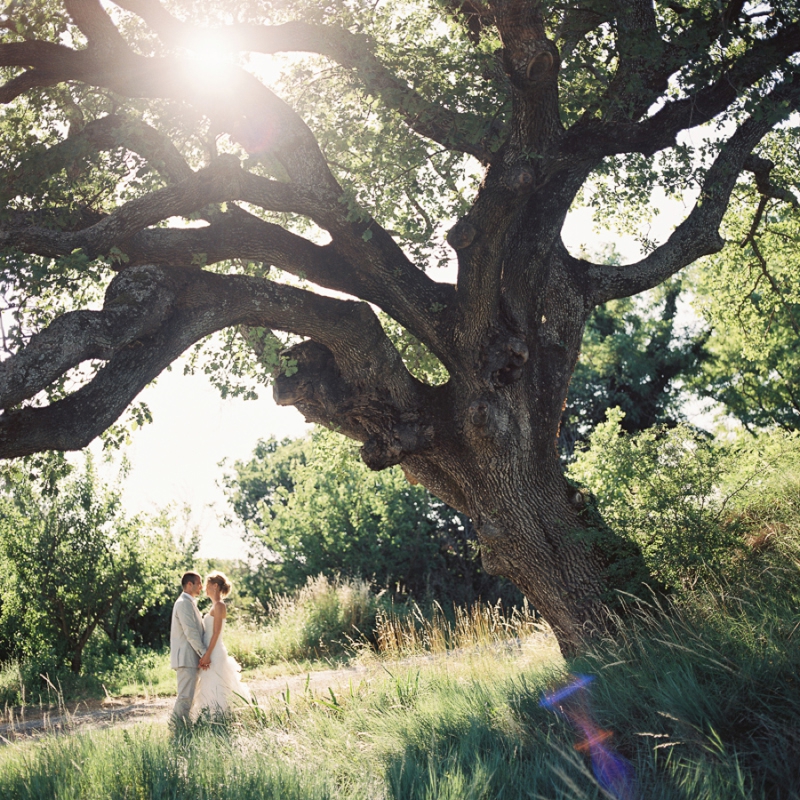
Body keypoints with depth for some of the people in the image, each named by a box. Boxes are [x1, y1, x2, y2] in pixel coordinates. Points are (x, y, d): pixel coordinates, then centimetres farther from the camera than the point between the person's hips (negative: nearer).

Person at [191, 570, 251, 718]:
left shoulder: (219, 605, -12)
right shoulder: (215, 606, 16)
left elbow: (216, 633, -18)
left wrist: (207, 655, -21)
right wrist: (206, 655, 18)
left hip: (215, 654, -10)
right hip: (213, 653, 10)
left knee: (214, 691, -8)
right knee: (210, 691, 11)